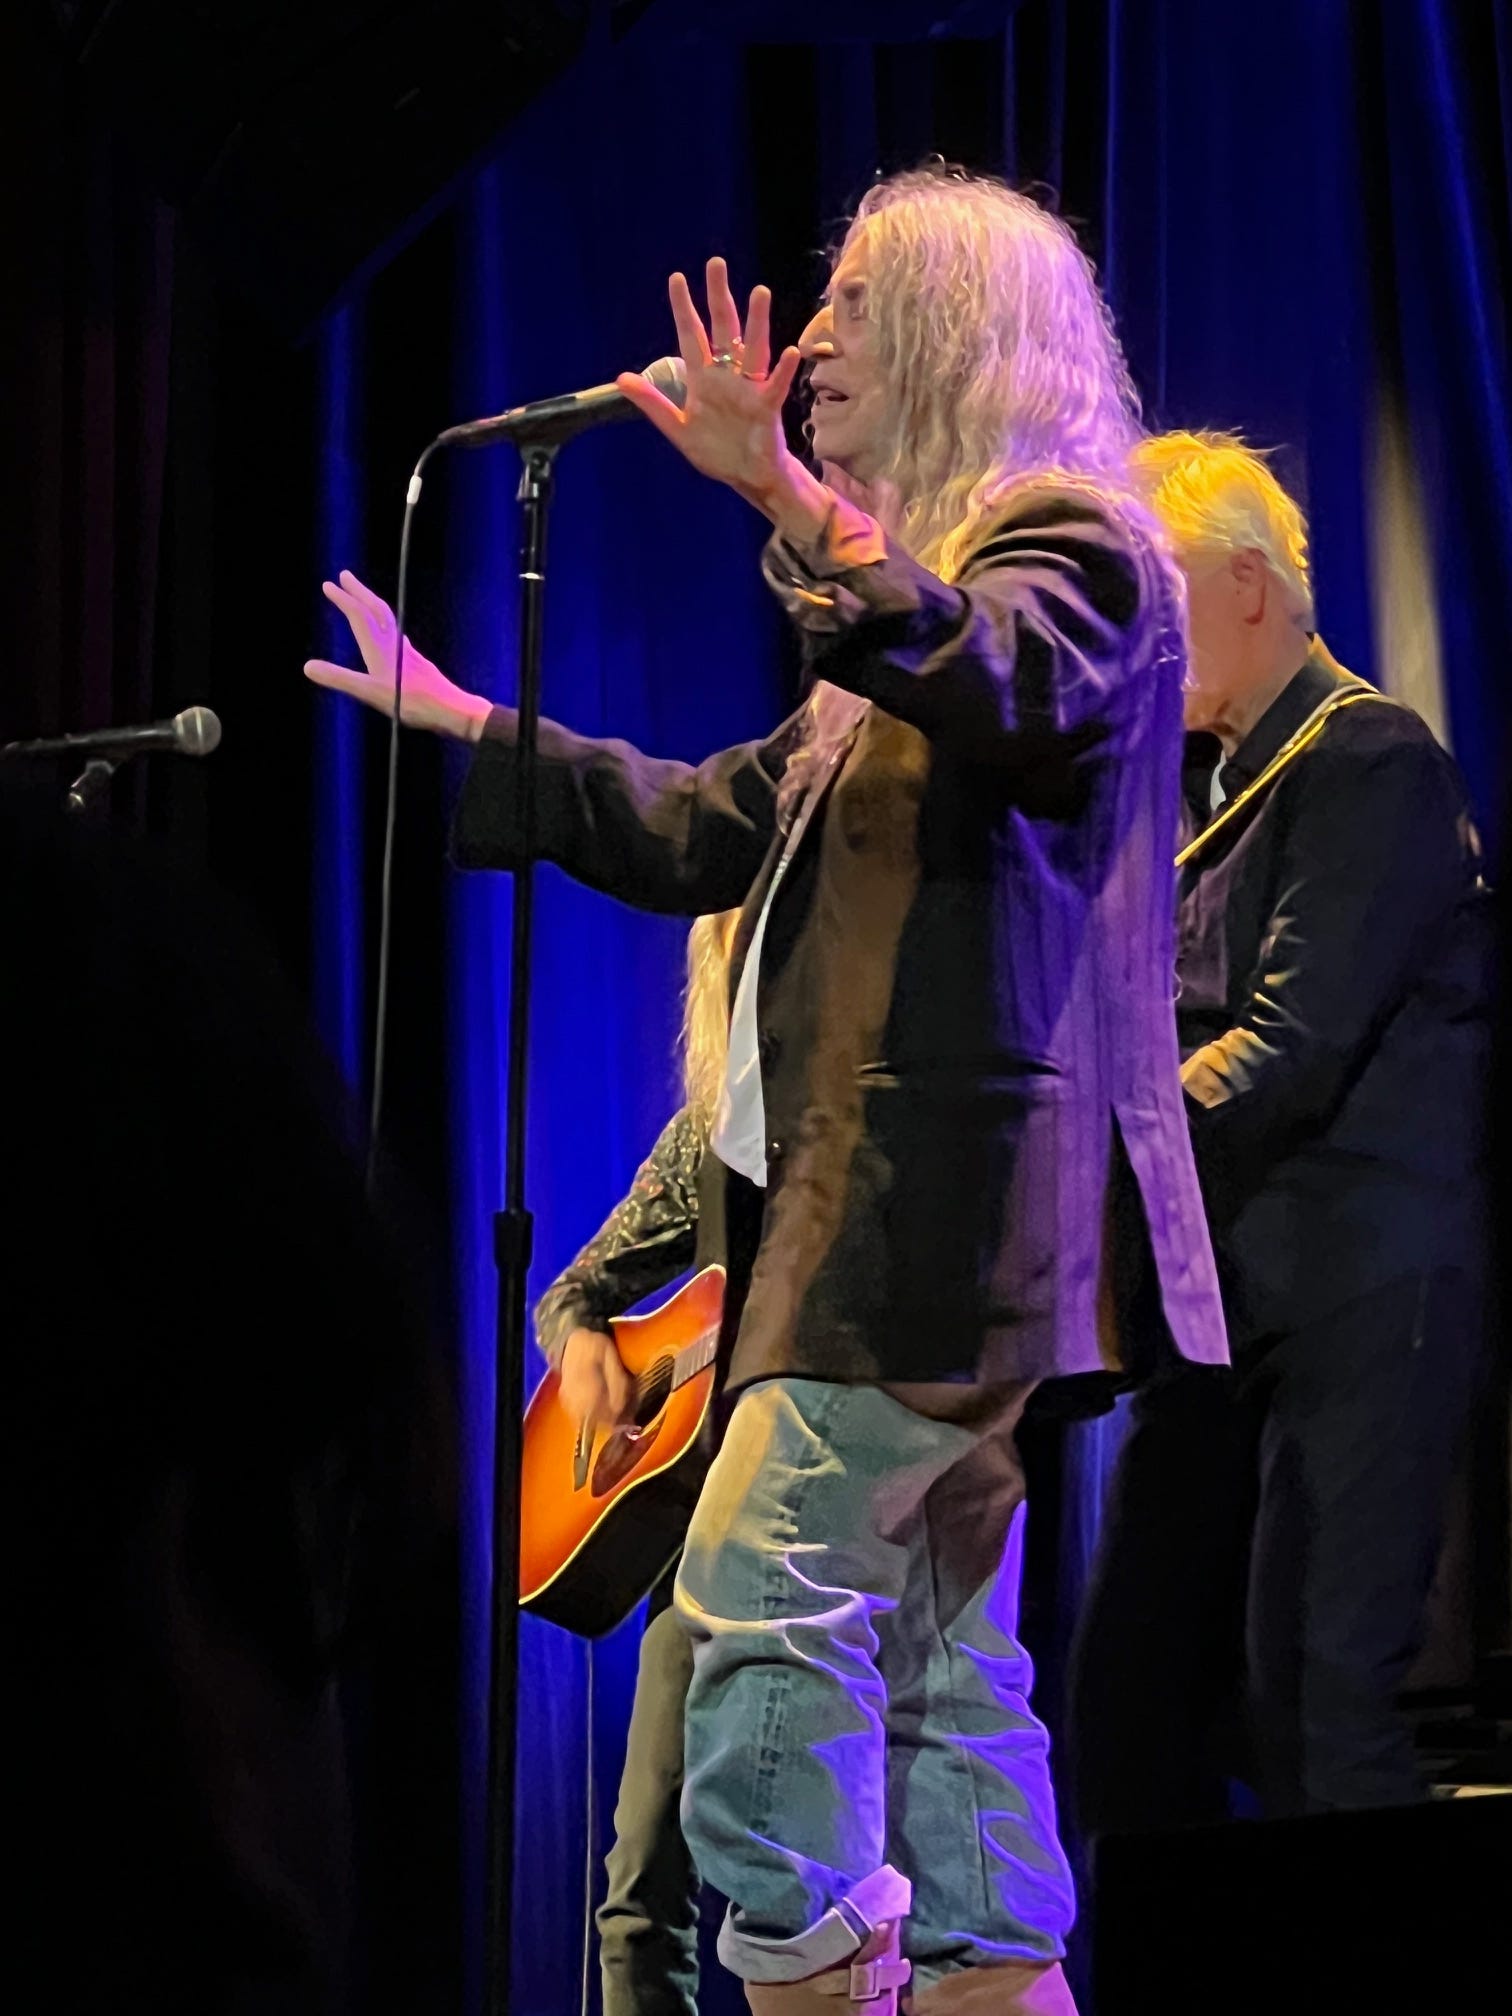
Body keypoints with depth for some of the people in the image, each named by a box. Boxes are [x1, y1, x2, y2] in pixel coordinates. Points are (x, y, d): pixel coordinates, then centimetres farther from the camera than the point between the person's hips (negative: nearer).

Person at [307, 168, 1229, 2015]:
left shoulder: (1075, 553, -2)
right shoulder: (905, 617, 26)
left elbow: (991, 685, -27)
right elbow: (707, 830, 30)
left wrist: (789, 497, -37)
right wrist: (456, 726, 31)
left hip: (950, 1191, -10)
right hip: (873, 1190, 10)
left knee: (766, 1586, -15)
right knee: (942, 1649, 6)